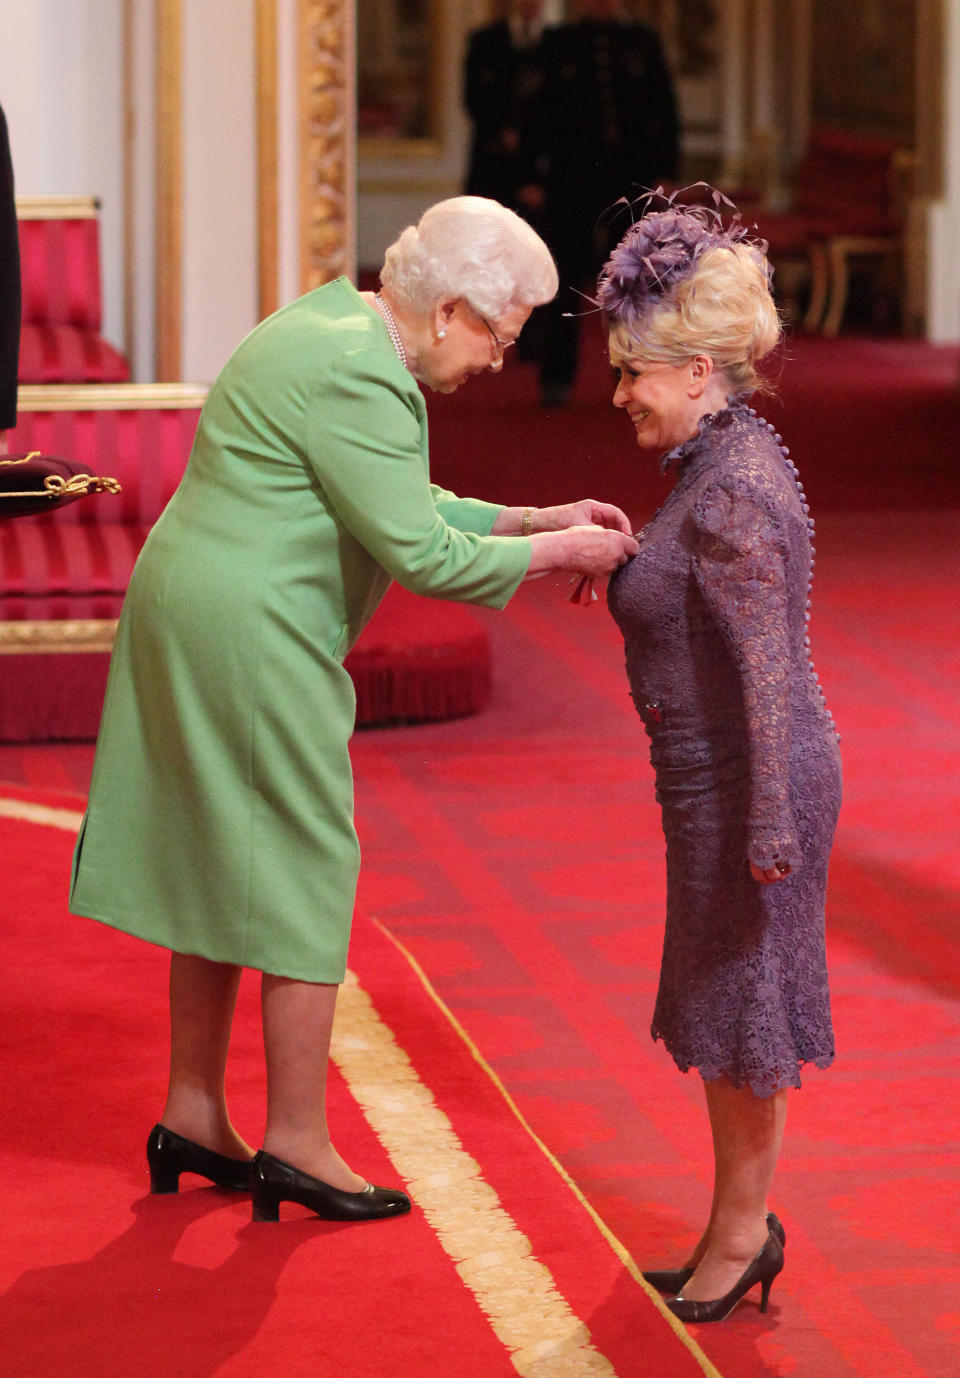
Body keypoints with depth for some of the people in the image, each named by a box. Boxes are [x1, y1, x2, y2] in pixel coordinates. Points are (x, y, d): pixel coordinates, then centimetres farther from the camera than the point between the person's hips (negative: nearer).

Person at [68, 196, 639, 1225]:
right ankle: (296, 1142, 7)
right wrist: (560, 551, -9)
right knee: (304, 871, -1)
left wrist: (531, 519, 11)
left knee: (220, 865, 16)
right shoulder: (358, 378, -20)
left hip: (186, 616, 10)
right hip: (252, 638, -10)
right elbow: (422, 554, -20)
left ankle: (193, 1117, 24)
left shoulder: (338, 324, 12)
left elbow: (401, 505, 18)